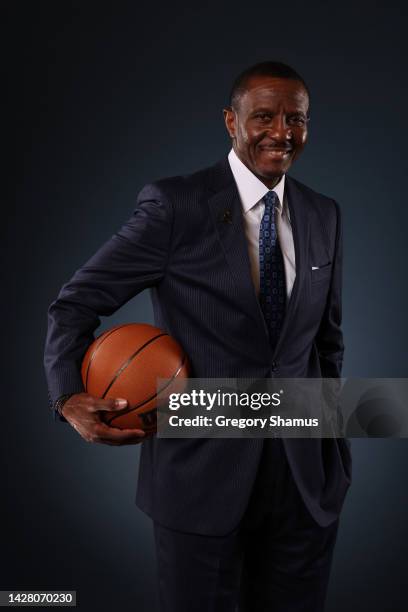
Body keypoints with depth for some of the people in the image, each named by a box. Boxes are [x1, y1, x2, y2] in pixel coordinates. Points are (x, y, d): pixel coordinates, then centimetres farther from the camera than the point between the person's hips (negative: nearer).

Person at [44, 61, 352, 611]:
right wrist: (70, 398, -22)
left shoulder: (325, 216, 5)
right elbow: (75, 304, -6)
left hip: (306, 479, 4)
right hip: (201, 472, -4)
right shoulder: (174, 204, -10)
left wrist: (335, 451, 16)